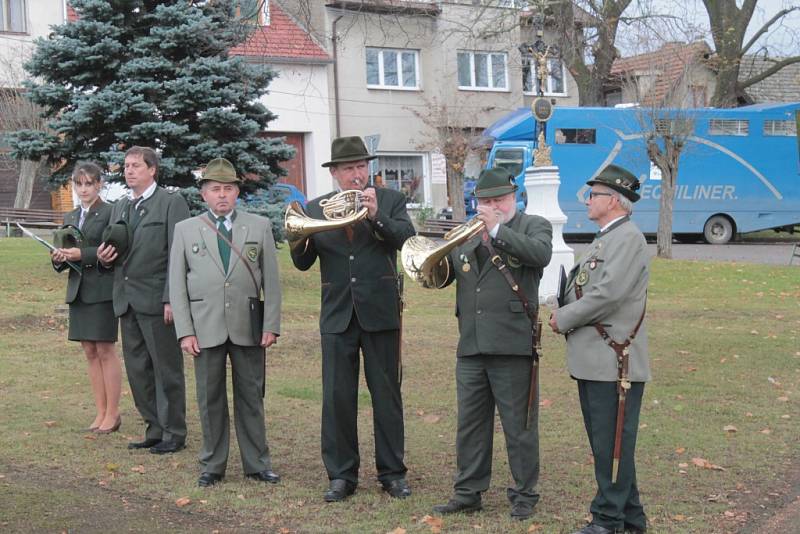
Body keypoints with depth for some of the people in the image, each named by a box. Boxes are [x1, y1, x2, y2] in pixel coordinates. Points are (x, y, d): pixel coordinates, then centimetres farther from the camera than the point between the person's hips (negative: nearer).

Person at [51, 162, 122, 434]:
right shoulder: (70, 218, 16)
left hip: (103, 290, -6)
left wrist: (83, 254, -19)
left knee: (105, 350, -4)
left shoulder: (111, 213, -5)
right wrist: (59, 258, -4)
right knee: (90, 352, 8)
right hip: (78, 290, 7)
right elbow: (65, 256, 18)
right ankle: (100, 412, 13)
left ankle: (112, 413, 3)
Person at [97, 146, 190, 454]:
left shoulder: (171, 203, -5)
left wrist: (171, 299, -17)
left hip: (157, 301, -7)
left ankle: (173, 433, 9)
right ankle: (154, 429, 20)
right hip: (126, 300, 7)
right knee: (137, 370, 10)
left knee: (166, 370, 0)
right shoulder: (120, 207, 17)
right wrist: (103, 257, 0)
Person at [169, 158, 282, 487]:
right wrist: (185, 331, -4)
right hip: (206, 328, 0)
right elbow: (177, 284, 4)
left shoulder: (259, 226, 7)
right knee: (210, 398, 6)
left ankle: (257, 464, 16)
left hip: (248, 327, 0)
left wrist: (271, 325, -3)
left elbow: (271, 280, 5)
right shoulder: (185, 230, 6)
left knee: (251, 396, 6)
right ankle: (212, 466, 16)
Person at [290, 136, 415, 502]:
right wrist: (299, 238, -19)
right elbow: (303, 262, 2)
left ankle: (392, 473, 16)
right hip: (337, 316, 2)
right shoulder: (316, 208, 7)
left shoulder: (390, 200, 2)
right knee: (337, 397, 4)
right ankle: (341, 475, 14)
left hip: (380, 311, -2)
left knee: (387, 395, 6)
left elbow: (407, 238, -14)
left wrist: (376, 216, -29)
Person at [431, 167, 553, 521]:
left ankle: (524, 494, 14)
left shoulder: (534, 226, 3)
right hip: (471, 346, 5)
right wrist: (436, 265, -8)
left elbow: (540, 254, -19)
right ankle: (467, 492, 21)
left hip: (512, 345, -5)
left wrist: (497, 229, -21)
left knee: (519, 425, 3)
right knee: (470, 424, 11)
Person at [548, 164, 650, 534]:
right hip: (593, 361, 10)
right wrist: (564, 317, 3)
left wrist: (563, 319, -12)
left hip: (614, 362, -10)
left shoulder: (628, 238, -12)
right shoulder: (604, 239, 20)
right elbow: (581, 287, 22)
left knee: (612, 445, -3)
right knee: (605, 444, 15)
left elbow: (609, 293, -21)